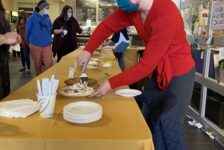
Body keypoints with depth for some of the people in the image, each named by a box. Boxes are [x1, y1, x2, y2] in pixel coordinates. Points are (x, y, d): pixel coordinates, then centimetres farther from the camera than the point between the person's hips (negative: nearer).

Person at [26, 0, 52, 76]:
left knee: (49, 64, -4)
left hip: (47, 46, 2)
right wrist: (29, 43, 8)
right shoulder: (32, 18, -5)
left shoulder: (48, 19, 6)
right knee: (37, 65, 11)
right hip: (35, 46, -2)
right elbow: (28, 32, 1)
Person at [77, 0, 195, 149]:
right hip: (157, 72, 7)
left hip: (178, 74, -7)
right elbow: (107, 26, 2)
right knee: (149, 119, 13)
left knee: (170, 125, 1)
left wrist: (111, 84, -27)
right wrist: (88, 51, -10)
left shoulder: (166, 16, -33)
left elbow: (146, 64, -31)